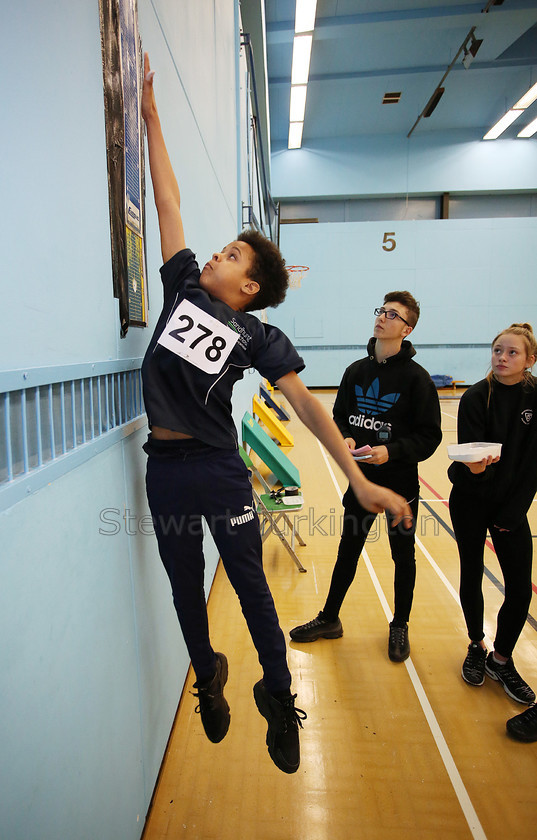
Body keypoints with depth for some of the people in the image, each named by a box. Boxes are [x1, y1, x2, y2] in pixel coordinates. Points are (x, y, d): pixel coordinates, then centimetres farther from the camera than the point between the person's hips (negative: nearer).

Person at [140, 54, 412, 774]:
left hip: (220, 470, -4)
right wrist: (151, 117, 16)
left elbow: (304, 402, -12)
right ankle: (209, 678, 43)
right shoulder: (183, 285, 6)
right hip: (165, 468, 4)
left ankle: (279, 701, 31)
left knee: (250, 587, 9)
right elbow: (169, 202, 10)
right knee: (186, 587, 18)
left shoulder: (258, 334, -4)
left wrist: (359, 479, -20)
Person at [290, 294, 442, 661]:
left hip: (401, 484, -3)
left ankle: (400, 626, 37)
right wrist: (345, 439, -11)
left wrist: (391, 451, -24)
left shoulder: (416, 377, -12)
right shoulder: (356, 371, 2)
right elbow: (340, 417, 10)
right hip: (360, 480, 4)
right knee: (347, 551, 16)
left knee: (403, 557, 15)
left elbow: (429, 436, -11)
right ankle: (329, 619, 34)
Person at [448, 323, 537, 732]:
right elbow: (468, 454, -14)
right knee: (472, 576, 9)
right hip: (471, 502, -1)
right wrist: (473, 467, -38)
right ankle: (476, 647, 33)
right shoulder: (476, 397, -12)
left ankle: (502, 658, 24)